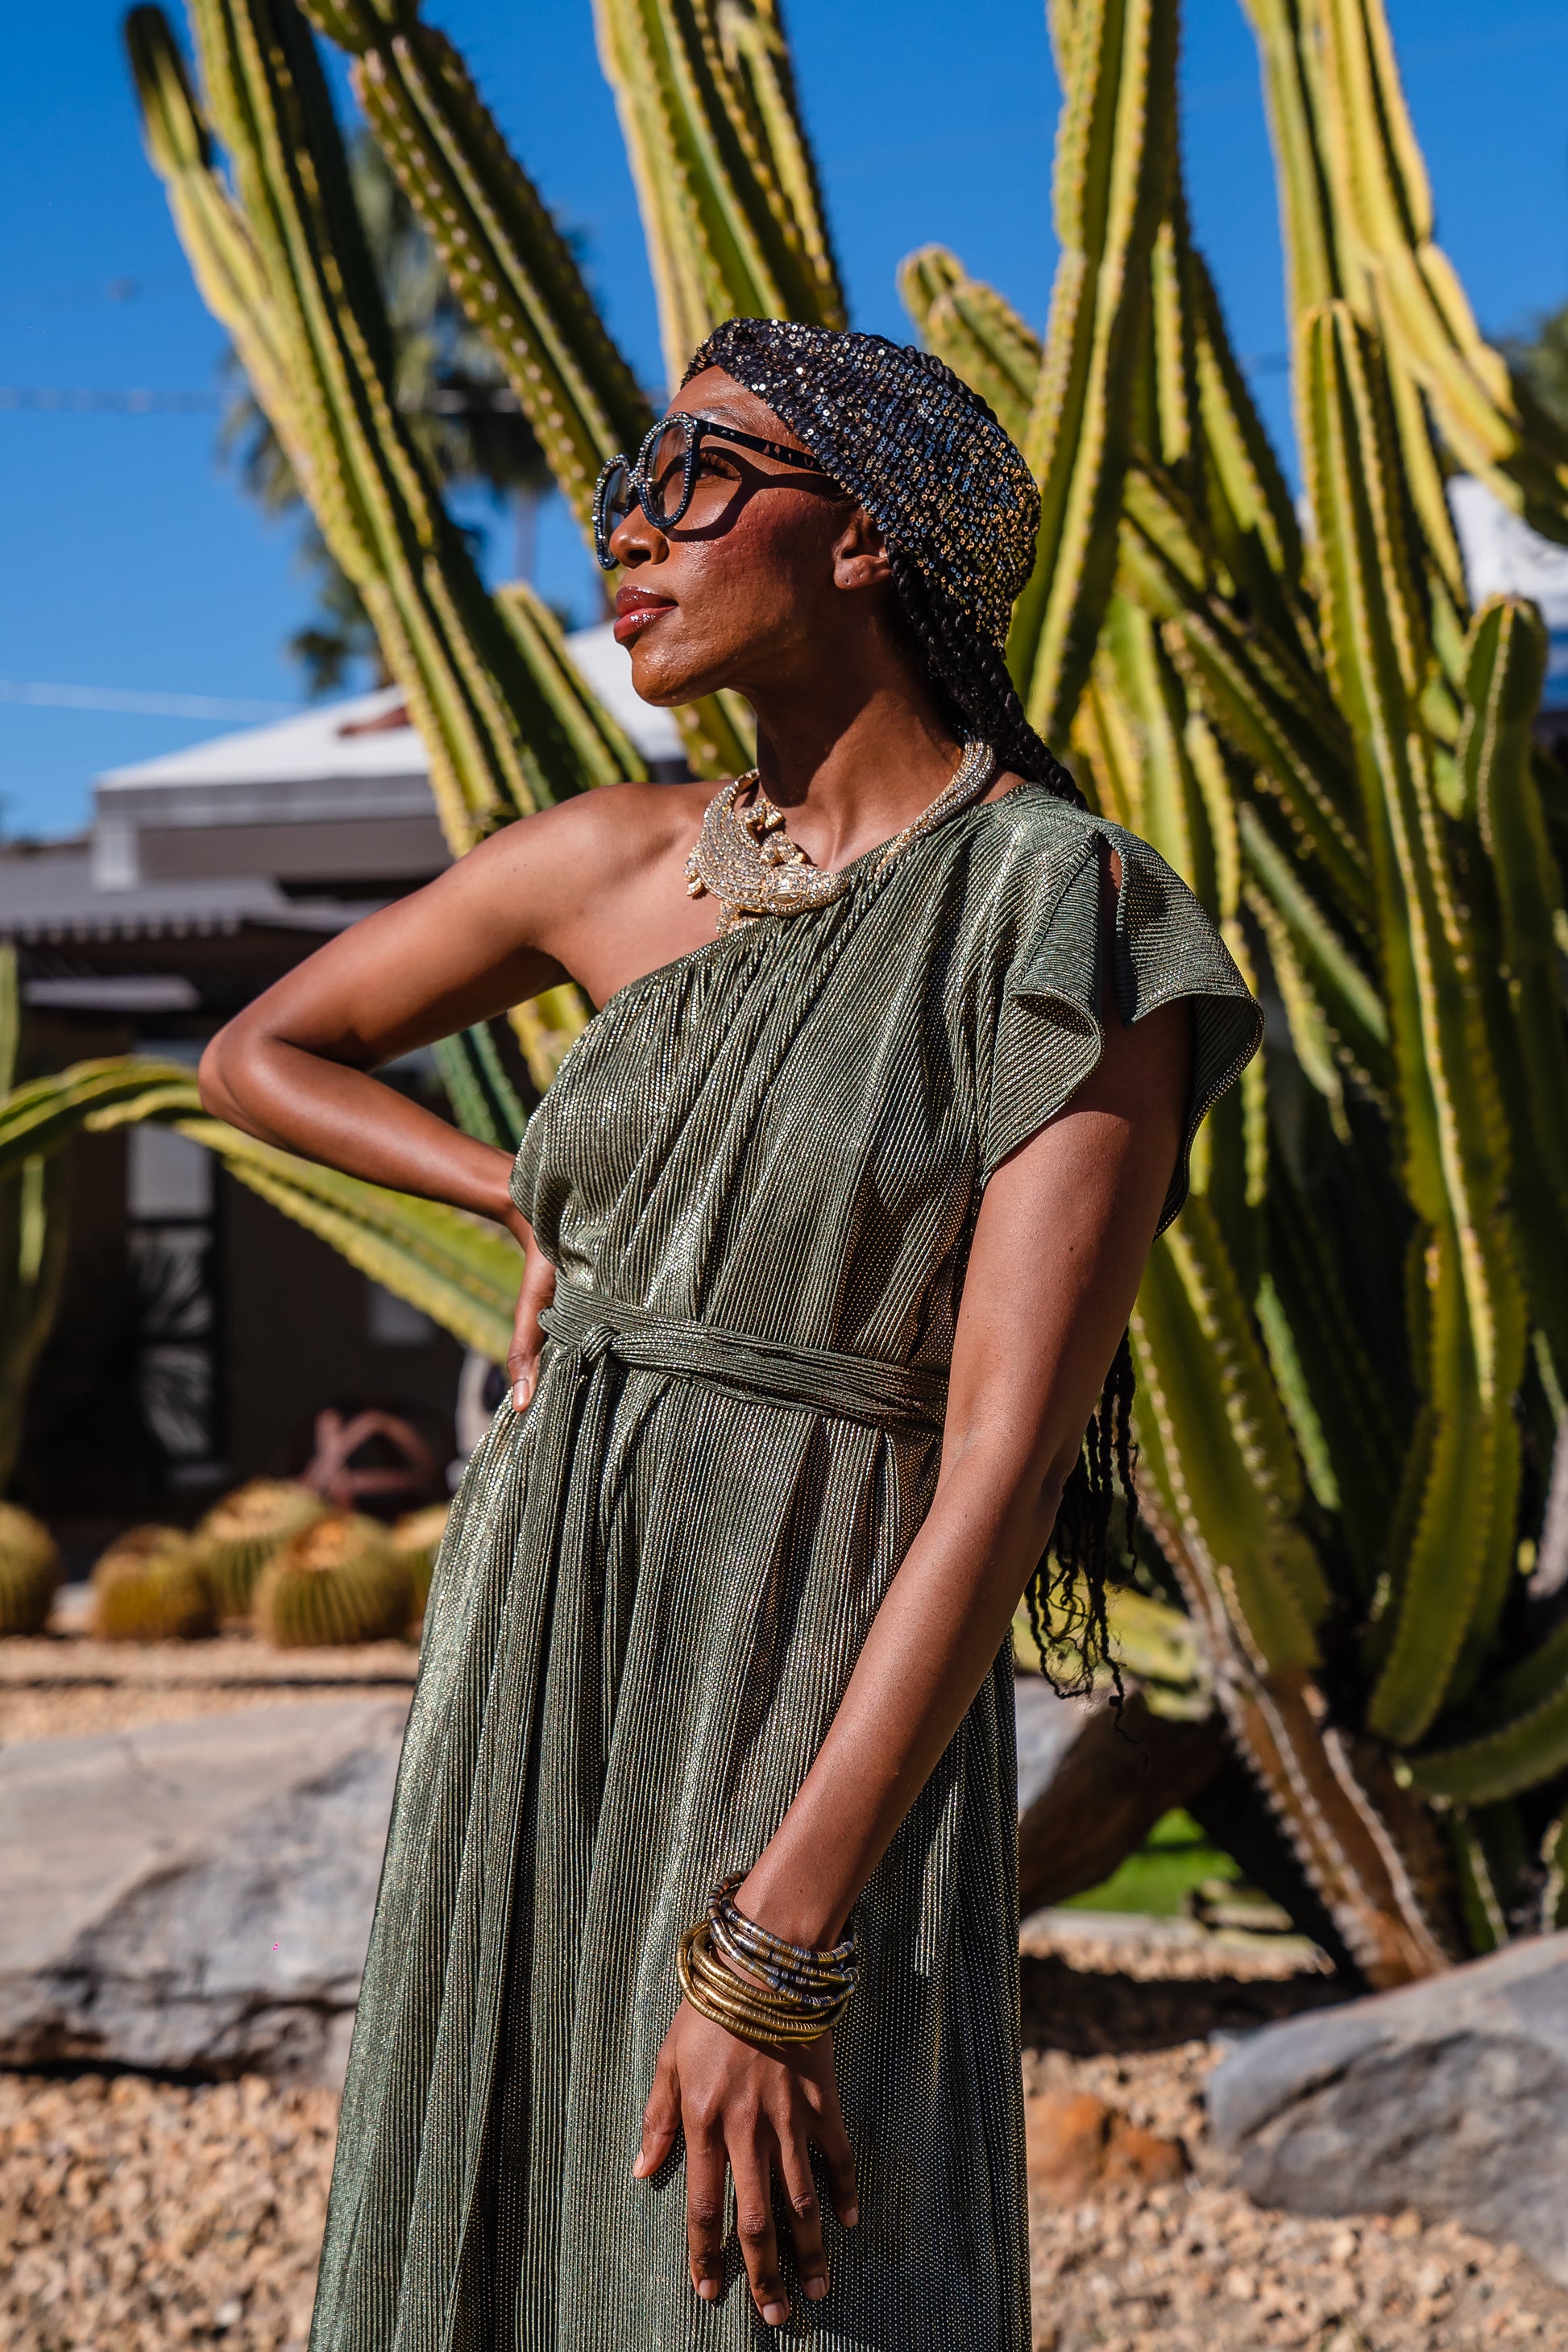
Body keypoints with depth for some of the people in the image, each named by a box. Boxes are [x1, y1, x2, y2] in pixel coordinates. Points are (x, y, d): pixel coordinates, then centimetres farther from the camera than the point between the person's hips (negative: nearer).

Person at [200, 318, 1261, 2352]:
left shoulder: (1078, 928, -9)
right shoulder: (613, 868, 8)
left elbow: (1002, 1472, -17)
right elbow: (253, 1060, 24)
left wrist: (775, 1954, -22)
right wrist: (539, 1214, 8)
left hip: (833, 1749, -5)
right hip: (534, 1710, 6)